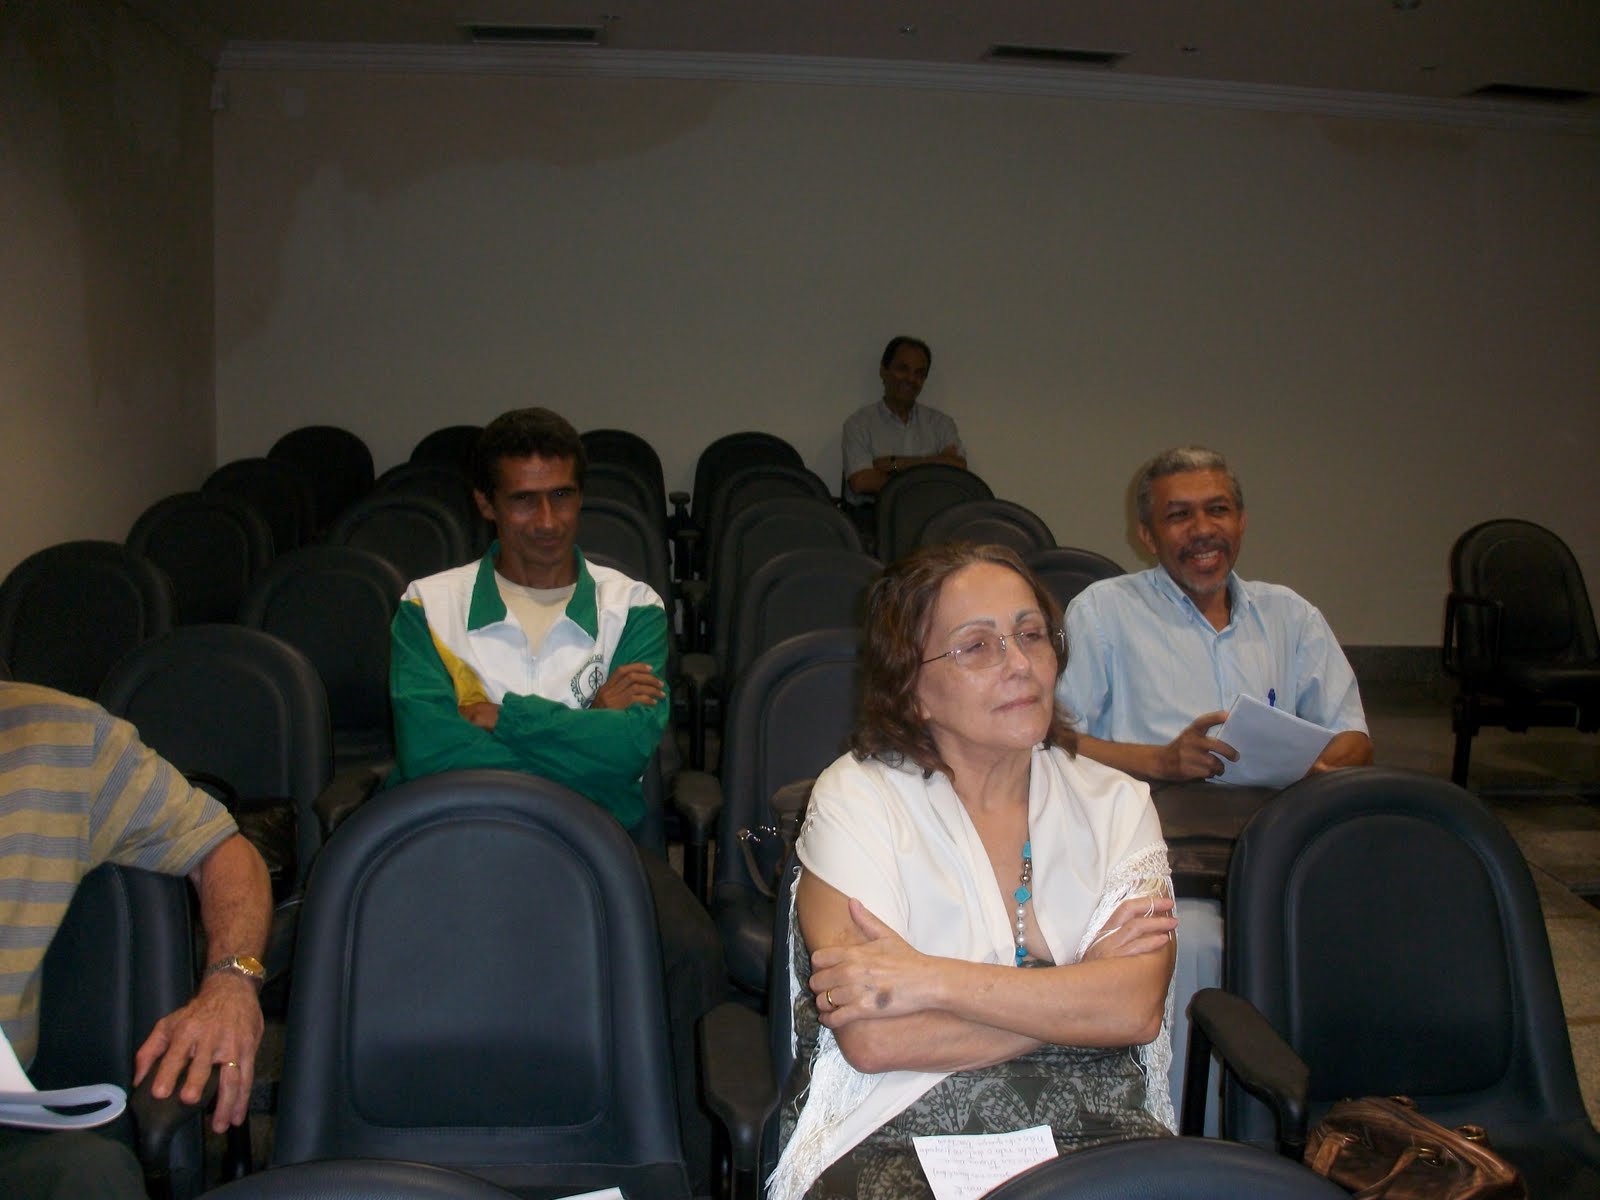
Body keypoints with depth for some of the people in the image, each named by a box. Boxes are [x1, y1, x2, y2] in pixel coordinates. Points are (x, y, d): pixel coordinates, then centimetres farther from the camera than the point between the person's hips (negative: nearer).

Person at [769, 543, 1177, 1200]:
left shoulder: (1114, 804, 6)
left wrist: (927, 979, -17)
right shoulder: (855, 797, -4)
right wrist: (1080, 989, -10)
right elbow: (872, 1040, -15)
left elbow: (1138, 1008, -10)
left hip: (1094, 1126, 2)